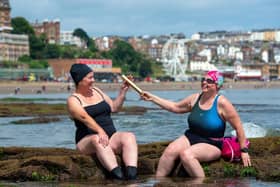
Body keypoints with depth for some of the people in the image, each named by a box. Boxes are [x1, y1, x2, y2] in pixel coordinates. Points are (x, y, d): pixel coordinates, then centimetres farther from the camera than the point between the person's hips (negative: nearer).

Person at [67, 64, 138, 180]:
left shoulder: (96, 91, 18)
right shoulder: (73, 100, -3)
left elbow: (114, 108, 23)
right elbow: (85, 117, -22)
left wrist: (123, 91, 11)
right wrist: (100, 131, -39)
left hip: (110, 137, 5)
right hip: (87, 141, -5)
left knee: (129, 136, -26)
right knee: (98, 139, -40)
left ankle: (131, 175, -50)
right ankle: (118, 176, -59)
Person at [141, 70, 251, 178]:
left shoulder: (221, 103, -11)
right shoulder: (195, 98, 7)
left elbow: (238, 126, -8)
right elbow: (175, 107, 18)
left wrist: (244, 151, -8)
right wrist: (152, 98, 12)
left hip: (211, 144, -6)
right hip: (190, 137, 6)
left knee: (186, 154, -33)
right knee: (170, 150, -22)